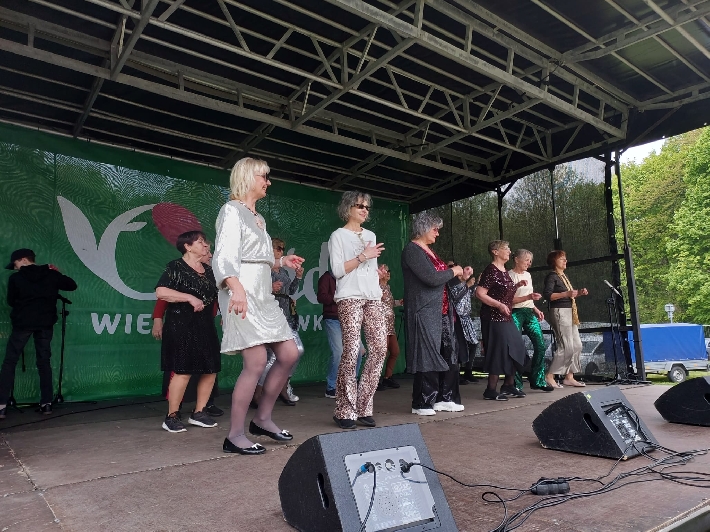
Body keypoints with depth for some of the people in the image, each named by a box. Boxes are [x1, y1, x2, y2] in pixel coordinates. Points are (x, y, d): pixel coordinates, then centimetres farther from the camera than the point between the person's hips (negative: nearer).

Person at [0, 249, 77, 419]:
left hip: (22, 323, -3)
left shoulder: (16, 278, -3)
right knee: (44, 362, 9)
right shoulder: (51, 274, 3)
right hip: (46, 324, 3)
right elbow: (72, 285, 14)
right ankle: (46, 403, 8)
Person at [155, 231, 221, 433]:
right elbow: (161, 292, -17)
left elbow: (217, 293, 24)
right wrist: (190, 298, -20)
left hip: (205, 326, 7)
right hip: (182, 327, -7)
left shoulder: (208, 270, 15)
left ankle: (199, 413, 19)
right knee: (183, 371, -9)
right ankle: (172, 417, 5)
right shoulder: (175, 267, -5)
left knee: (211, 370, 6)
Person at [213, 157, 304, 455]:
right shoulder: (232, 210, -4)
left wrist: (281, 262, 17)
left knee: (289, 355, 6)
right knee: (257, 363, -12)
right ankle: (235, 436, 2)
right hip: (243, 294, -9)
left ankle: (262, 419, 19)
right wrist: (236, 288, -33)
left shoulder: (258, 217, 21)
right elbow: (224, 257, -18)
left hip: (263, 295, 9)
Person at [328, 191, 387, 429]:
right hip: (349, 298, -6)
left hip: (373, 297, 6)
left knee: (379, 348, -5)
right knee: (351, 352, -12)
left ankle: (363, 407, 7)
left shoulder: (371, 235, 22)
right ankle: (345, 411, -1)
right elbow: (337, 270, -7)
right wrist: (362, 256, -11)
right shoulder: (338, 236, 4)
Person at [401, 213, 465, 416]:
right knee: (427, 356, -4)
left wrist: (459, 275, 10)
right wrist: (453, 271, -6)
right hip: (425, 312, -9)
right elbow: (432, 278, -19)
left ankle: (444, 398, 19)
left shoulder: (428, 250, 18)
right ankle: (423, 403, 6)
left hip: (441, 311, 9)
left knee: (448, 353, 9)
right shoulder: (412, 250, -12)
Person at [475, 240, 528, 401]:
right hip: (494, 318, -10)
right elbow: (479, 293, -22)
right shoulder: (491, 271, -14)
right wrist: (499, 305, -24)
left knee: (515, 350, 13)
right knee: (498, 352, -7)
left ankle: (508, 385, 26)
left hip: (506, 318, 10)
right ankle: (491, 391, 3)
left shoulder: (504, 271, 14)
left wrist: (517, 285, 12)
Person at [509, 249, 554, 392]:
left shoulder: (528, 275, 17)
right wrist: (529, 297, -21)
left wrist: (536, 309, 12)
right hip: (515, 313, -7)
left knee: (540, 344, -1)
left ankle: (538, 380, 11)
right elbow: (509, 300, -13)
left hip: (529, 312, 7)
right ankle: (516, 384, 4)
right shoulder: (509, 276, -6)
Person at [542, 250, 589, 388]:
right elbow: (547, 295, -20)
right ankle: (549, 376, -5)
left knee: (577, 345, 9)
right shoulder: (552, 276, -8)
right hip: (560, 312, -10)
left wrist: (579, 293, 8)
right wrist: (566, 293, -26)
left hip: (570, 313, 10)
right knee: (567, 347, -12)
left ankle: (569, 377, 15)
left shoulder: (564, 276, 19)